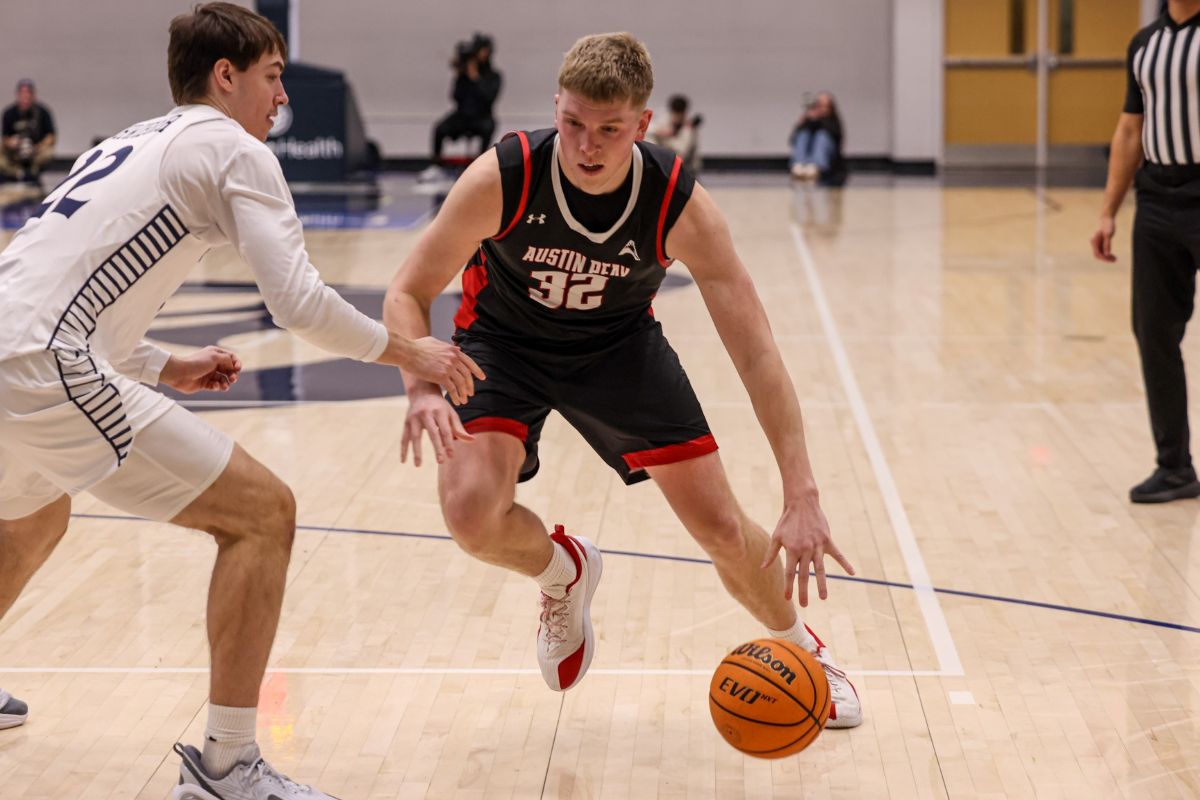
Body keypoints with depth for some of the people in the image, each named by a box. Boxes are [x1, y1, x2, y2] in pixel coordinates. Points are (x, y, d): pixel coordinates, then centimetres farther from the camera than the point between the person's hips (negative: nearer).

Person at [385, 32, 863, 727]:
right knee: (473, 514, -26)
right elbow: (408, 293, -20)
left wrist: (802, 499, -35)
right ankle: (563, 573, 12)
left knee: (723, 527, -3)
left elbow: (757, 356, -28)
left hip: (620, 343, 1)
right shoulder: (502, 179, -31)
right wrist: (422, 388, -42)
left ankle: (802, 650, 30)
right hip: (504, 341, -1)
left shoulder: (681, 206, -29)